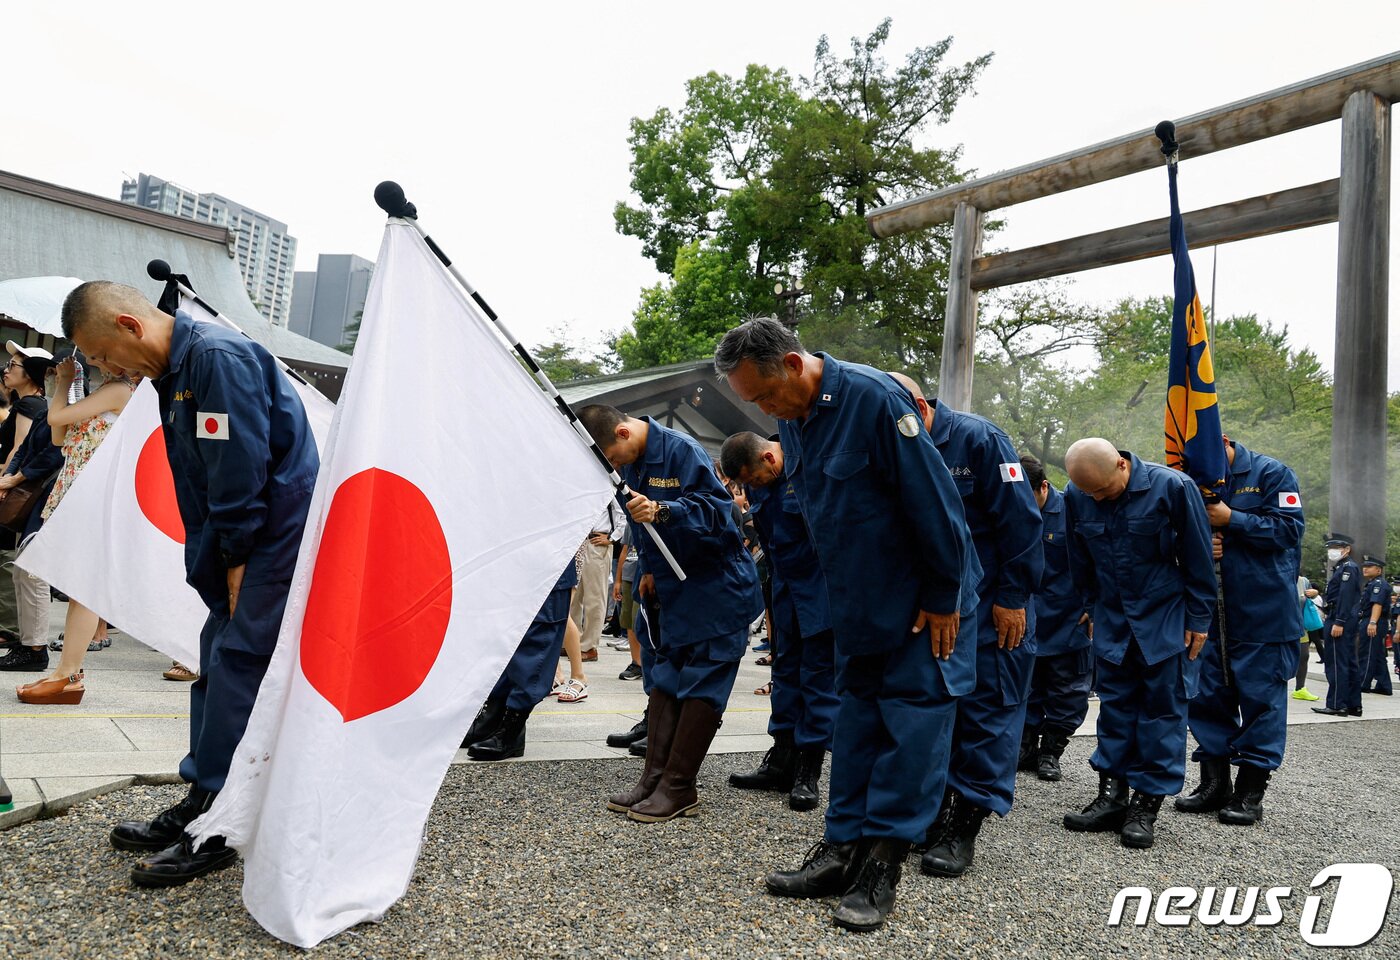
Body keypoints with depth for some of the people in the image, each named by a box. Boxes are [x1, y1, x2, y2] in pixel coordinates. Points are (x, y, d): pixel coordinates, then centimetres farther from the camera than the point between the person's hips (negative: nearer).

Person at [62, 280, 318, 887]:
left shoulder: (219, 357, -17)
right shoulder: (175, 370, 15)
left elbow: (242, 470, -21)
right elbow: (201, 480, 17)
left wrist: (235, 561, -13)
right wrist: (217, 565, 11)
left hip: (277, 536, -10)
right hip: (244, 542, 10)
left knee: (235, 665, -7)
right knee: (218, 659, 13)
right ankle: (201, 802, 24)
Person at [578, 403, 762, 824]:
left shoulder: (682, 450, -19)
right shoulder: (632, 463, 7)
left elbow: (715, 507, -25)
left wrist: (661, 511, -37)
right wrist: (649, 567, 11)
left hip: (718, 588, -9)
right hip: (677, 588, 9)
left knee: (701, 683, -5)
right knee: (665, 679, 8)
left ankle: (679, 788, 0)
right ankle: (655, 776, 13)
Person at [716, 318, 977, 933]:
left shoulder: (873, 397, -23)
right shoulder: (791, 420, 2)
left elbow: (932, 501, -21)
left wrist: (942, 598, -16)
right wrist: (837, 597, 15)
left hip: (924, 599, -8)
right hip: (858, 604, 8)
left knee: (912, 718, -3)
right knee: (856, 716, 10)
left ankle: (880, 867, 3)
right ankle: (842, 849, 17)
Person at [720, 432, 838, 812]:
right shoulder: (756, 484, 4)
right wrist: (770, 598, 16)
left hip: (824, 586, -8)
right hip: (786, 586, 8)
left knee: (819, 675, -2)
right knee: (786, 669, 11)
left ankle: (809, 772, 6)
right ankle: (781, 762, 20)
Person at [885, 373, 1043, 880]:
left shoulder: (980, 439, -13)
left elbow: (1021, 522, -14)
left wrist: (1012, 597, -15)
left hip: (990, 609, -6)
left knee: (987, 709, -2)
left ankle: (965, 826, 5)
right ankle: (932, 812, 20)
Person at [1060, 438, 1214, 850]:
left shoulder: (1172, 487, -18)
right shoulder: (1077, 496, -8)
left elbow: (1198, 558, -10)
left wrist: (1198, 619, -7)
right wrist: (1092, 608, 11)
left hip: (1166, 619, -4)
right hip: (1112, 619, 4)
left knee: (1162, 708, 1)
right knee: (1114, 703, 6)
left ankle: (1148, 804, 7)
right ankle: (1112, 796, 13)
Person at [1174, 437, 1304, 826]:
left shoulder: (1272, 474, -5)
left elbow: (1289, 529, -12)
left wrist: (1232, 520, -17)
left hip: (1264, 613, -5)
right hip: (1212, 613, 6)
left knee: (1261, 697, 1)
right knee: (1208, 695, 9)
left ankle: (1250, 791, 10)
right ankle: (1214, 783, 20)